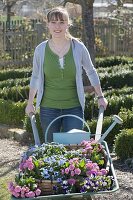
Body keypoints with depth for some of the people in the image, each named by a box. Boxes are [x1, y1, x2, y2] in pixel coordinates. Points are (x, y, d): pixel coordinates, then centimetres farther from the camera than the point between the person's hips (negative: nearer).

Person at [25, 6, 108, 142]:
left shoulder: (78, 47, -3)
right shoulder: (41, 50, -1)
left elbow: (91, 72, 11)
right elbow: (35, 77, 13)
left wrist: (100, 97, 13)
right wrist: (30, 103, 15)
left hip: (74, 107, -1)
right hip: (48, 108, 1)